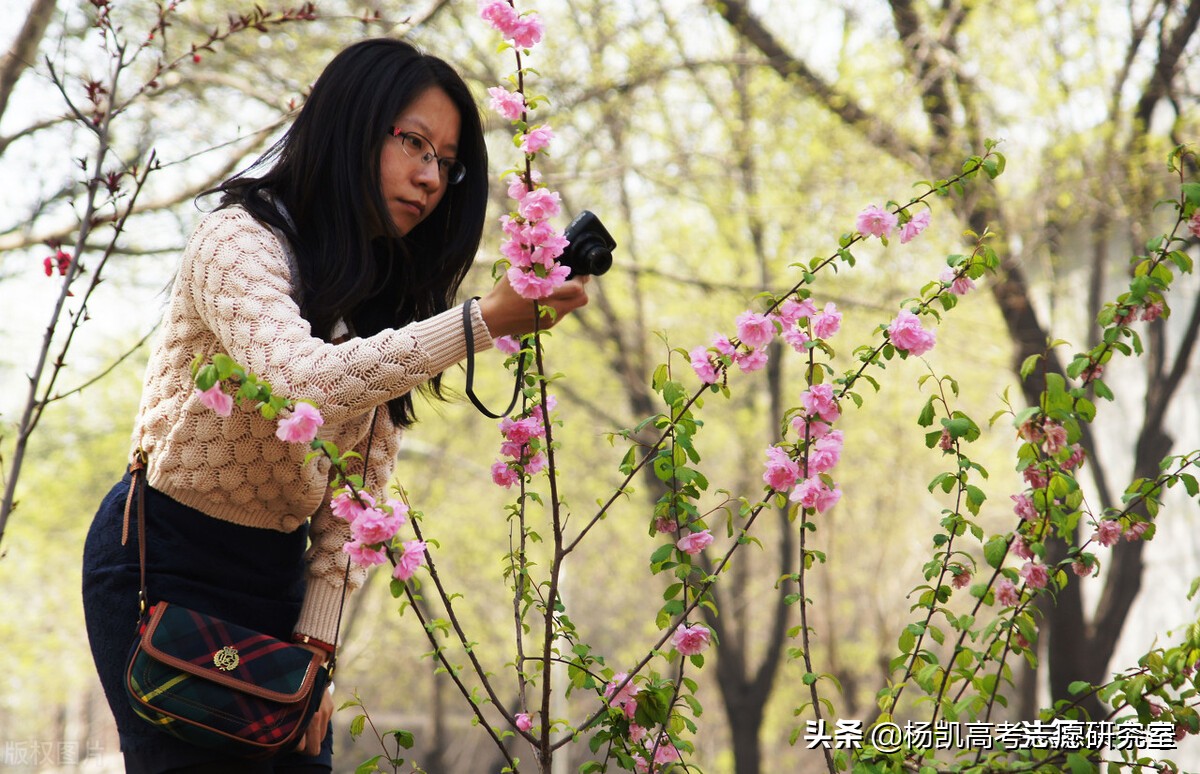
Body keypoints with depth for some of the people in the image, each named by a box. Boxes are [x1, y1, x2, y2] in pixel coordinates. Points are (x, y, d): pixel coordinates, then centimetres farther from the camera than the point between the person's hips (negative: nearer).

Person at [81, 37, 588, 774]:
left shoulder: (387, 297, 4)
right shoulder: (241, 239, -17)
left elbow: (358, 492, 3)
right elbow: (304, 384, -37)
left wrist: (316, 637, -7)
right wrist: (484, 321, -42)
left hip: (278, 572, 6)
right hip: (165, 564, -6)